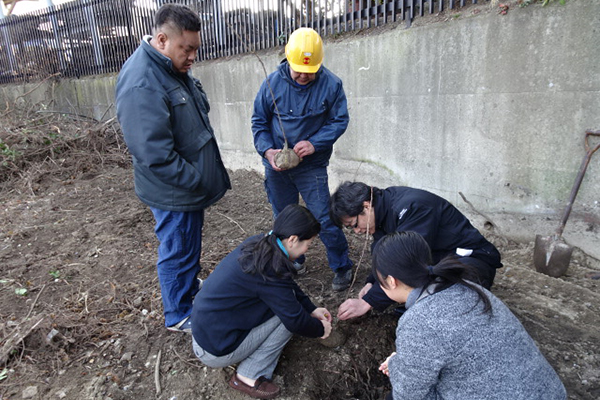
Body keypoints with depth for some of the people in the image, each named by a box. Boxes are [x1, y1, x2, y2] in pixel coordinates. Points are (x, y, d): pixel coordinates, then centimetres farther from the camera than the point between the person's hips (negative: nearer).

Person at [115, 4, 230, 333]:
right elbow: (156, 155, -29)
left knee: (190, 247, 25)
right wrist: (196, 181, -19)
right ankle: (178, 316, 31)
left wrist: (203, 177, 12)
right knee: (178, 252, 9)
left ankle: (191, 291, 47)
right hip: (174, 193, -9)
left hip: (190, 184, 9)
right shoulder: (142, 85, -27)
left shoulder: (173, 69, 6)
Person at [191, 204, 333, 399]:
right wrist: (320, 329, 0)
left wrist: (312, 309, 11)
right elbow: (295, 320, -19)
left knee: (286, 297, 6)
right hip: (217, 350, -8)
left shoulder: (259, 244, -3)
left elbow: (289, 286, 13)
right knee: (287, 310, -8)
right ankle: (249, 376, 1)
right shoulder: (270, 267, -28)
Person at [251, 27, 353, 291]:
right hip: (276, 166, 3)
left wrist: (315, 143, -20)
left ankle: (341, 267, 18)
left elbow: (339, 121, -4)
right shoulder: (272, 83, -6)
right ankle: (293, 261, 38)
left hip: (312, 166, -3)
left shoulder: (331, 84, -9)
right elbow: (259, 123, 1)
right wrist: (267, 150, -17)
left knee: (325, 220, -3)